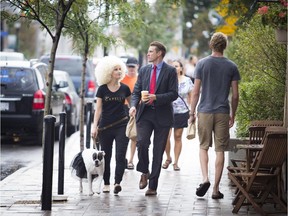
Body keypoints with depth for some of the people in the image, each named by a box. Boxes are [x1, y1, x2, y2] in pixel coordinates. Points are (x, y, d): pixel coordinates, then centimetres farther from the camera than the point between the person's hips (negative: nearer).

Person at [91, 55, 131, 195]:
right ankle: (106, 184, 18)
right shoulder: (102, 89, 1)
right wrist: (95, 126, -5)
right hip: (105, 126, 0)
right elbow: (98, 109, 2)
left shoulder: (124, 88, 3)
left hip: (121, 125, 0)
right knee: (106, 156, 7)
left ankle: (117, 183, -16)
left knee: (120, 156, -12)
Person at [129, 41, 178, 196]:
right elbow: (136, 91, 12)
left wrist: (156, 97, -20)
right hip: (144, 113, 3)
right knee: (141, 142, -19)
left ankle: (152, 186, 8)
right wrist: (133, 105, -7)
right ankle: (144, 173, 6)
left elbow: (173, 94, -7)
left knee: (158, 151, 2)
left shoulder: (170, 71, -1)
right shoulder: (144, 70, 13)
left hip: (162, 115, -3)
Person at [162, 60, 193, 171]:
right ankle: (168, 158, 14)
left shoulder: (187, 80, 5)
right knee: (166, 136, -10)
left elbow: (191, 97, 12)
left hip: (181, 112, 1)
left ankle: (176, 162, 13)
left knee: (178, 137, 5)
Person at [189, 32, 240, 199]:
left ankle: (205, 178, -9)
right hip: (223, 113, 0)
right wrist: (233, 115, 14)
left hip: (205, 112, 0)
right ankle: (216, 189, 5)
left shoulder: (202, 64, -2)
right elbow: (235, 96, 2)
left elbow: (196, 92, -2)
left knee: (204, 146, 13)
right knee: (220, 150, 4)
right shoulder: (231, 67, 1)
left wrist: (192, 113, 6)